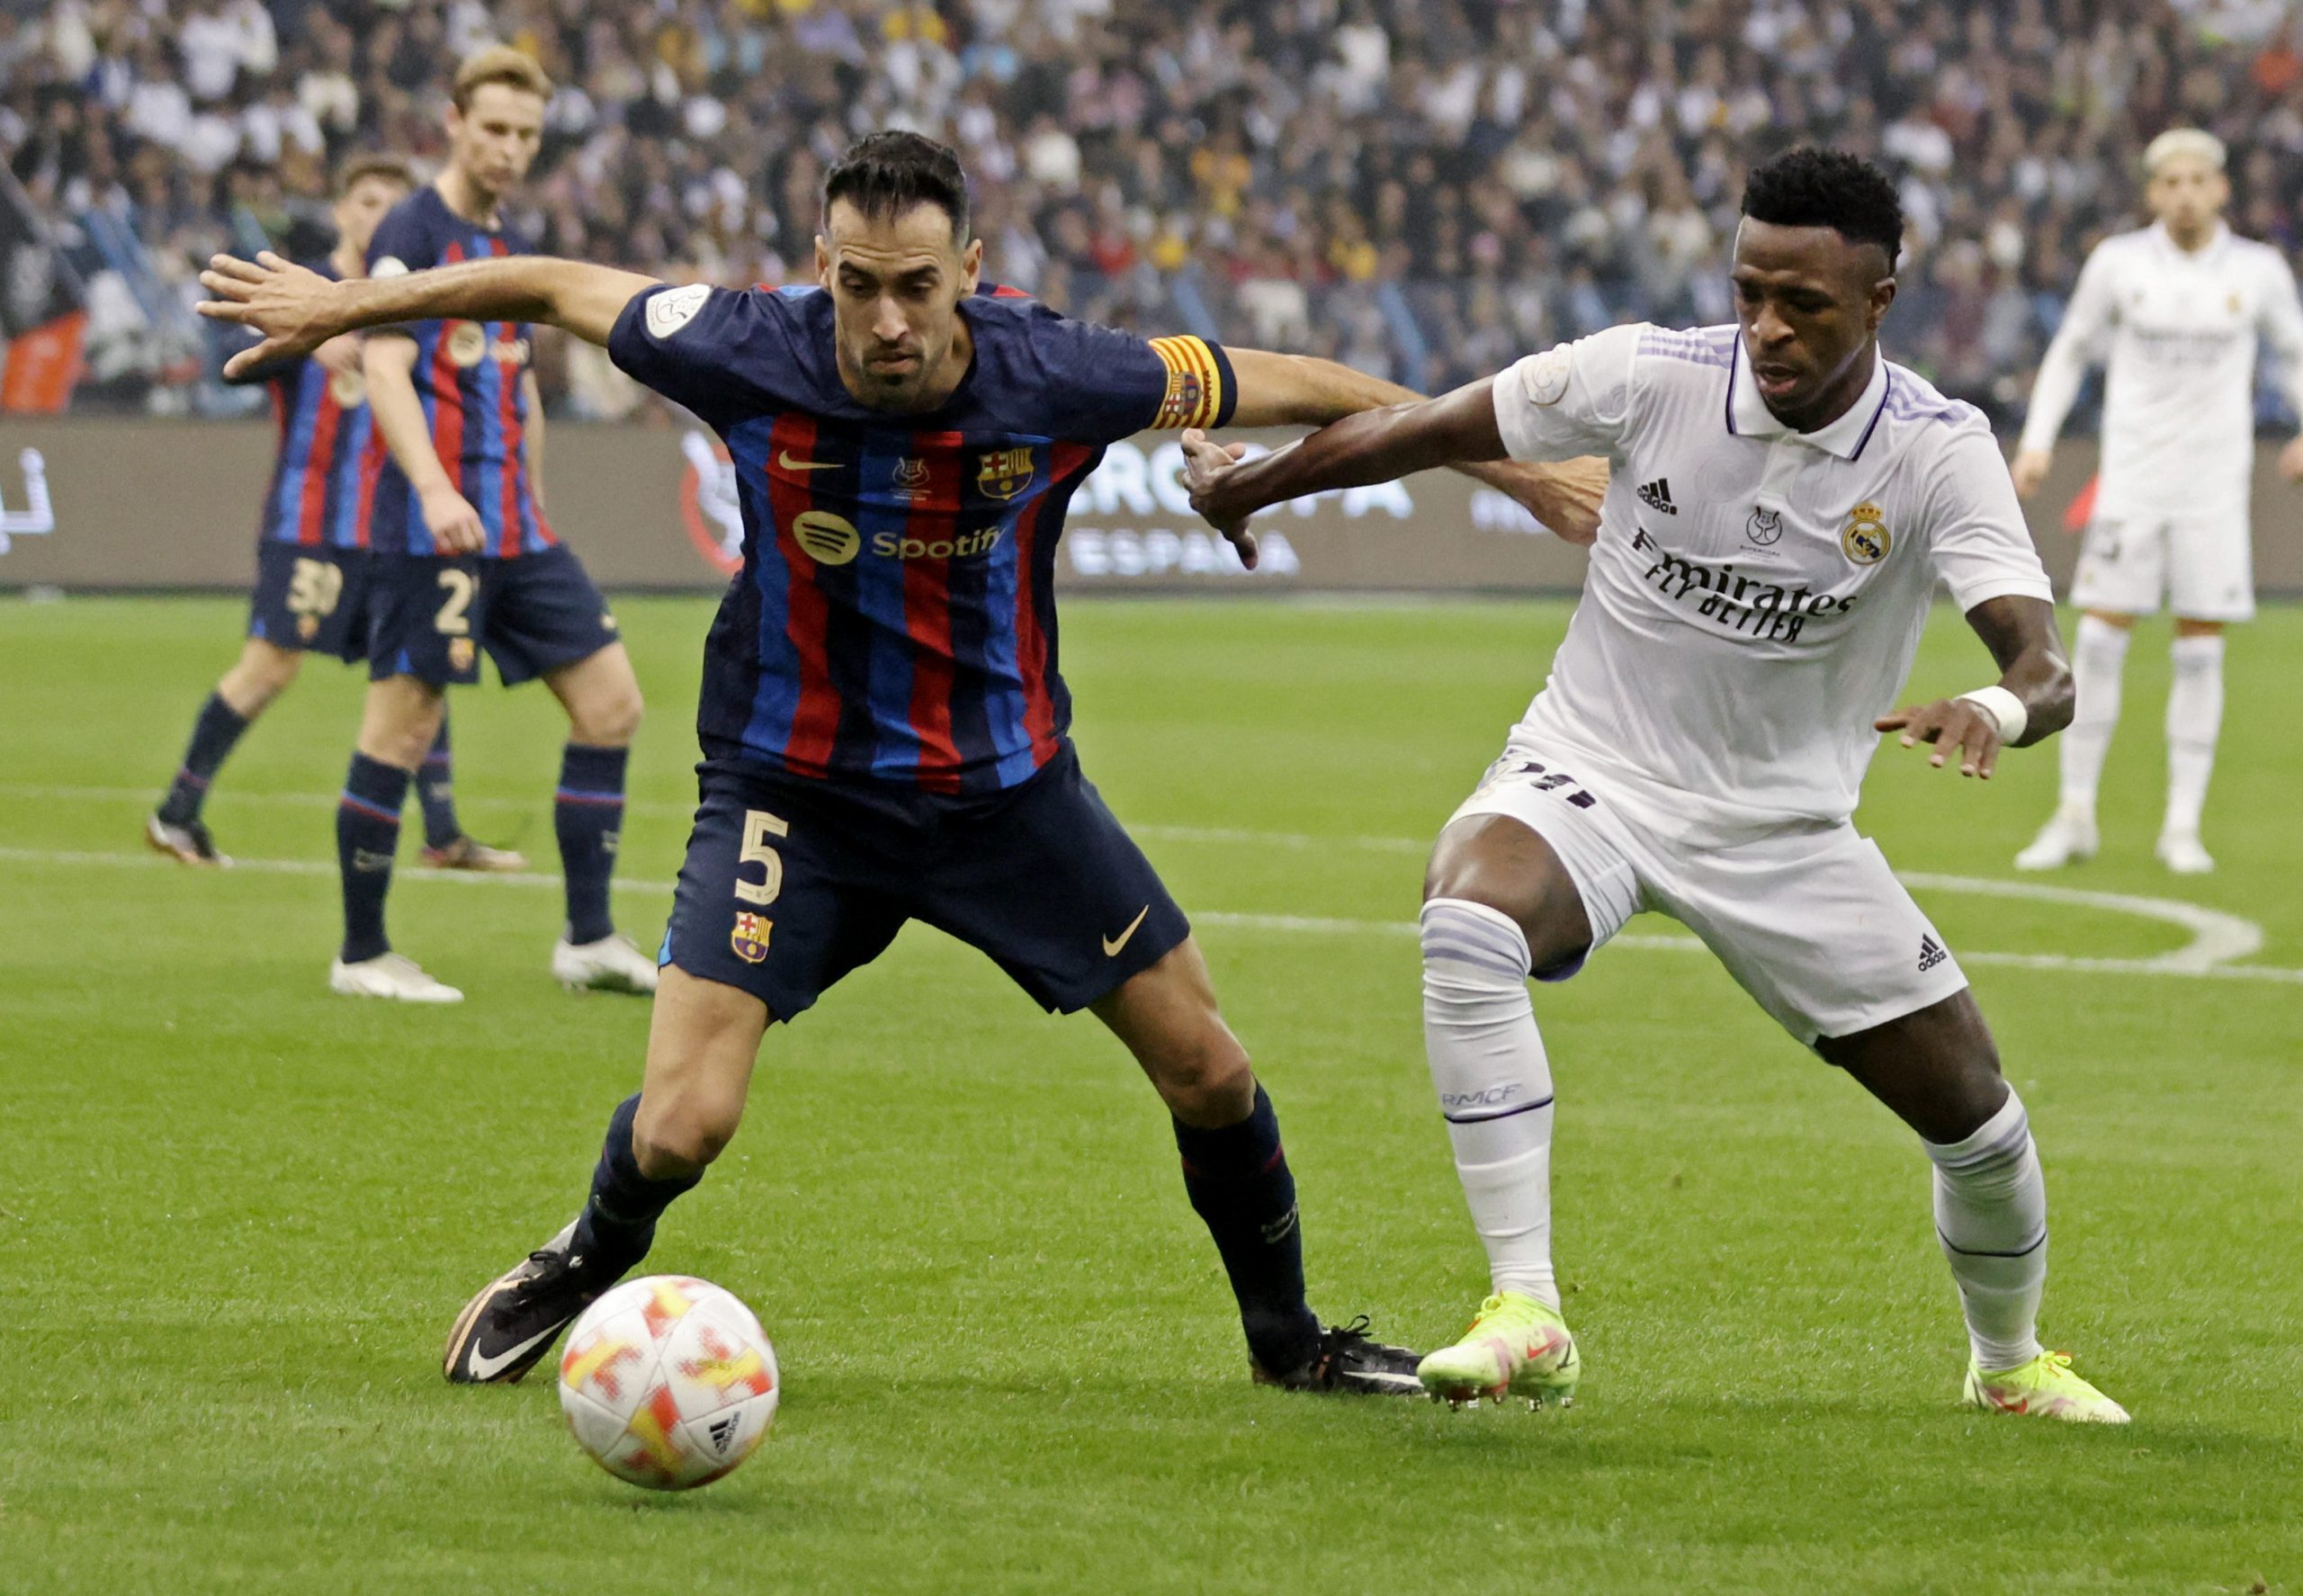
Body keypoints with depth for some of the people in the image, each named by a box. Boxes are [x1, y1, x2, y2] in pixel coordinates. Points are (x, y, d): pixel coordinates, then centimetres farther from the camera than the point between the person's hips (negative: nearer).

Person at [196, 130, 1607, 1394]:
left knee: (1209, 1070, 3)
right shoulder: (750, 359, -23)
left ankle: (1290, 1338, 30)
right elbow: (560, 288, -5)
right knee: (681, 1126, -14)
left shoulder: (1055, 378, -21)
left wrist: (1505, 463, 1)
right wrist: (347, 304, 5)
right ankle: (586, 1270, 21)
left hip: (1007, 782, 1)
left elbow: (1290, 388, -6)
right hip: (791, 787, -1)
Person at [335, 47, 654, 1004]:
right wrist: (434, 490, -33)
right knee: (403, 728, -5)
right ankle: (361, 955, 4)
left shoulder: (508, 248, 17)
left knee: (610, 702, 3)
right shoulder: (412, 233, -9)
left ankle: (588, 940, 8)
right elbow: (383, 367, -20)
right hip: (430, 526, -8)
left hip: (514, 530, 8)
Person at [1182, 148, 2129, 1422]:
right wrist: (1246, 485, 10)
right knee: (1467, 925, -35)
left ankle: (2008, 1360, 35)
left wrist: (2003, 709, -53)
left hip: (1785, 827, 1)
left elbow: (2042, 667, -29)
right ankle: (1525, 1320, -30)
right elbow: (1427, 432, -1)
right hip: (1588, 777, -1)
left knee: (1973, 1112, 2)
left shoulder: (1937, 453, -18)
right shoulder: (1650, 376, -16)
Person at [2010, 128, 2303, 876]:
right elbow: (2070, 352, 11)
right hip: (2129, 481, 0)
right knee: (2098, 643, -4)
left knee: (2201, 652, 0)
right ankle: (2075, 816, 7)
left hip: (2215, 490, 0)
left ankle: (2183, 826, 7)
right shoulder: (2118, 263, 0)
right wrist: (2037, 440, 1)